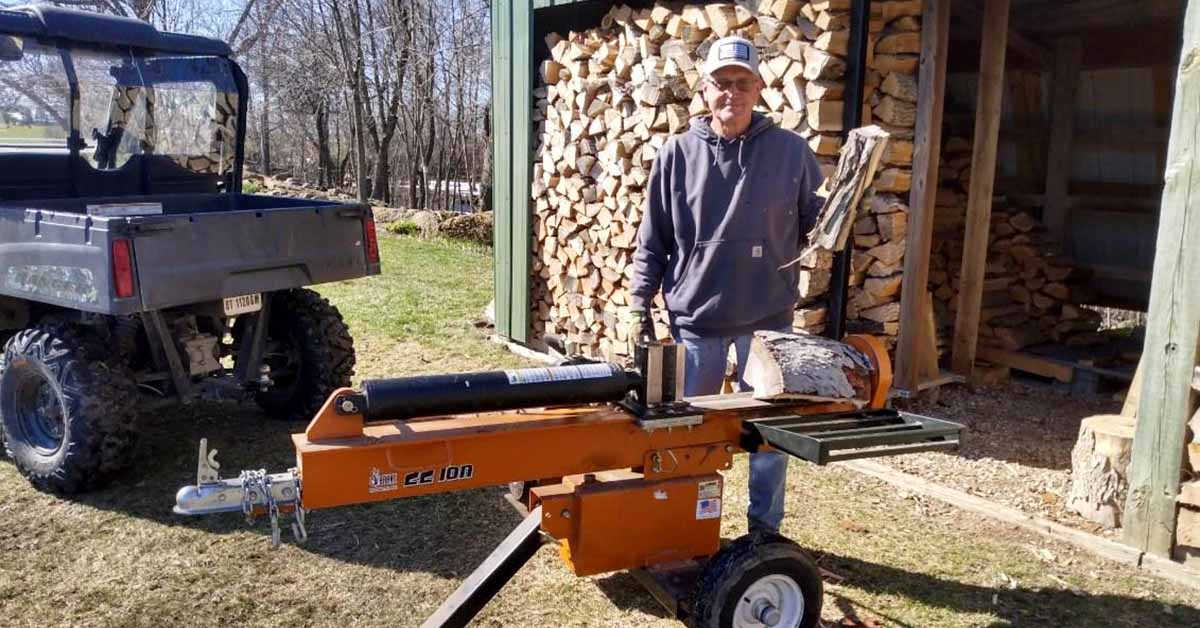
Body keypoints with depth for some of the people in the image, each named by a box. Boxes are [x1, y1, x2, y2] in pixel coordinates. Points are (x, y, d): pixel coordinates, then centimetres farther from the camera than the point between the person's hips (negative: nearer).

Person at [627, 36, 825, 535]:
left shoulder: (791, 151, -1)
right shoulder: (678, 153, 0)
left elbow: (815, 221, 8)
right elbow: (652, 241, 3)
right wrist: (639, 306, 0)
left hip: (768, 318, 0)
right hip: (695, 318, 1)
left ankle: (765, 529, 30)